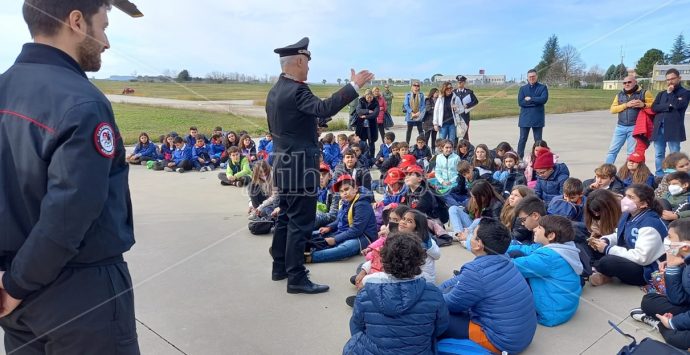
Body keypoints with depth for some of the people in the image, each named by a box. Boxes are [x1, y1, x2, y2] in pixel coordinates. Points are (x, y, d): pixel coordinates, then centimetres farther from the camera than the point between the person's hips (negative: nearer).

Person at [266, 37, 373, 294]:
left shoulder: (275, 91, 12)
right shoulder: (296, 90, -19)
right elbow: (324, 108, -35)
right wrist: (354, 86, -33)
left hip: (284, 165, 10)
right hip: (299, 167, -10)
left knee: (285, 217, 18)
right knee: (300, 222, -3)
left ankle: (280, 267, 29)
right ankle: (297, 279, 4)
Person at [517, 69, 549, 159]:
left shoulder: (543, 87, 4)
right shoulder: (523, 88, 8)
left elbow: (544, 99, -12)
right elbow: (520, 102, -5)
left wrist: (530, 99, -10)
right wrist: (535, 101, -9)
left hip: (538, 118, -1)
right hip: (525, 118, 1)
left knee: (538, 140, 6)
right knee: (522, 139, 1)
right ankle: (519, 158, 6)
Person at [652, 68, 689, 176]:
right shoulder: (661, 94, 19)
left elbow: (678, 105, -12)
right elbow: (654, 107, 4)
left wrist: (670, 92, -2)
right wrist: (669, 106, -9)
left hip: (674, 128, -4)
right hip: (659, 128, 4)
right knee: (659, 155, 5)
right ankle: (659, 177, 11)